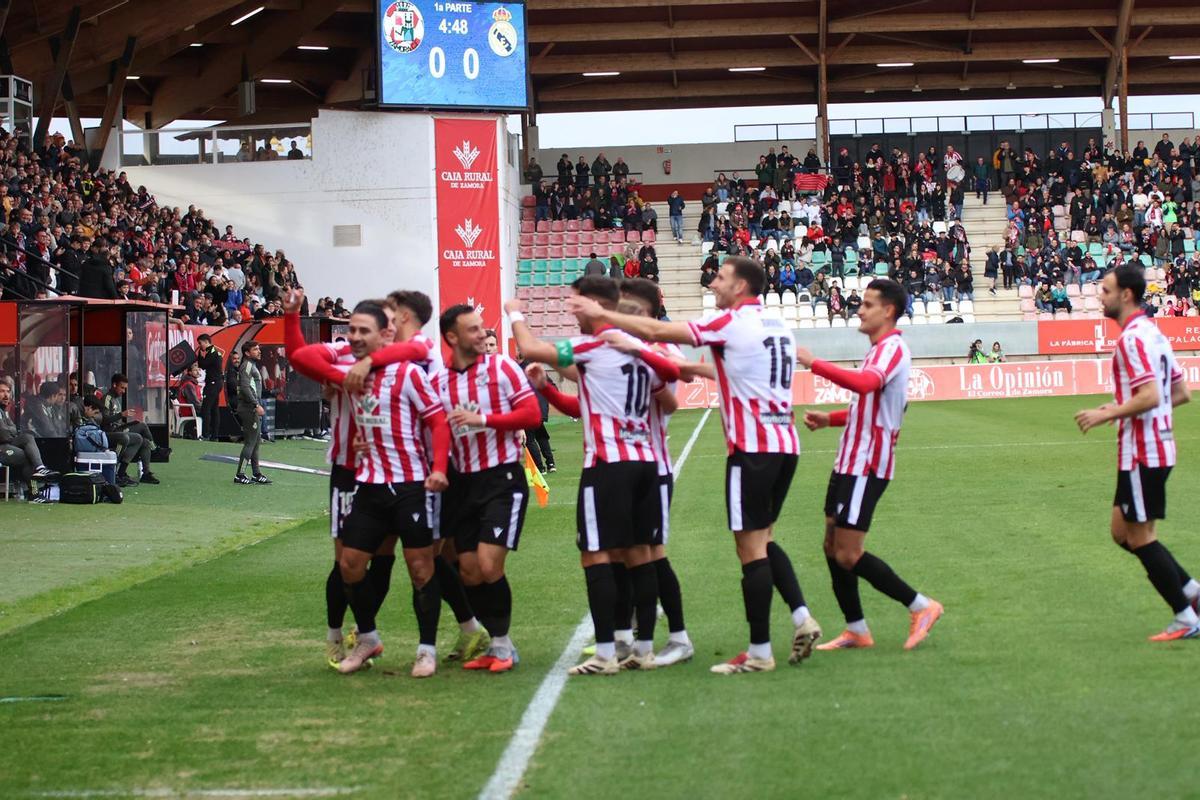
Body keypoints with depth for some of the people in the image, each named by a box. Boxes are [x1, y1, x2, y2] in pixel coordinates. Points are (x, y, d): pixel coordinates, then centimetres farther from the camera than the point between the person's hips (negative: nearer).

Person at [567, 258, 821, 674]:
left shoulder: (730, 322, -8)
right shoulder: (778, 327, 13)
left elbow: (658, 331, -9)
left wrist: (601, 314, -1)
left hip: (752, 448, -8)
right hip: (785, 444, 8)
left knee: (751, 546, -4)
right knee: (763, 539, 18)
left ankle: (759, 652, -1)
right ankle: (801, 616, 4)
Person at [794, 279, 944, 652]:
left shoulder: (892, 348, -15)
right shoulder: (879, 350, 18)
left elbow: (865, 383, -36)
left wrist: (813, 363, -33)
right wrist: (830, 419, 16)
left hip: (866, 466, -10)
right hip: (850, 462, 10)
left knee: (848, 555, -10)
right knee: (833, 547, 10)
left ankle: (920, 606, 0)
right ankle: (856, 630, 17)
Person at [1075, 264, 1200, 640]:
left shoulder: (1132, 338, -17)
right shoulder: (1153, 333, 14)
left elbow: (1149, 397, -27)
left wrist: (1106, 415, -17)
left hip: (1142, 453, -10)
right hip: (1158, 446, 10)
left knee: (1139, 536, -2)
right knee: (1123, 531, 16)